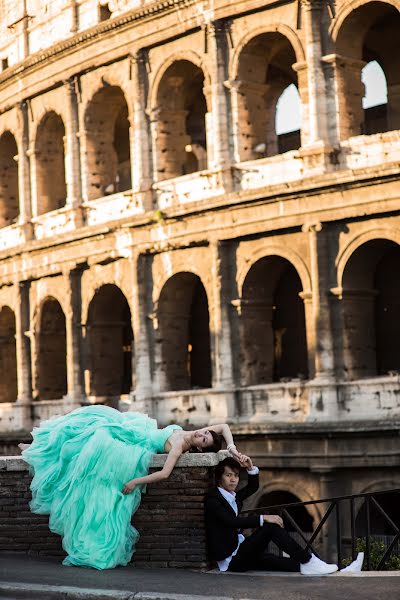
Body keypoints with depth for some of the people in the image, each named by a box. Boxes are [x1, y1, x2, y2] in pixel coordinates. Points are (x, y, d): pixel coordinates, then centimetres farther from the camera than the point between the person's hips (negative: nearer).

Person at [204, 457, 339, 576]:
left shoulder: (232, 497, 15)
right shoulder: (212, 499, -12)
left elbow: (253, 487, 29)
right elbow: (232, 522, -26)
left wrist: (250, 468, 10)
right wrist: (263, 518, -28)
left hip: (237, 554, 10)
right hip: (230, 560, -10)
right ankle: (308, 561, -16)